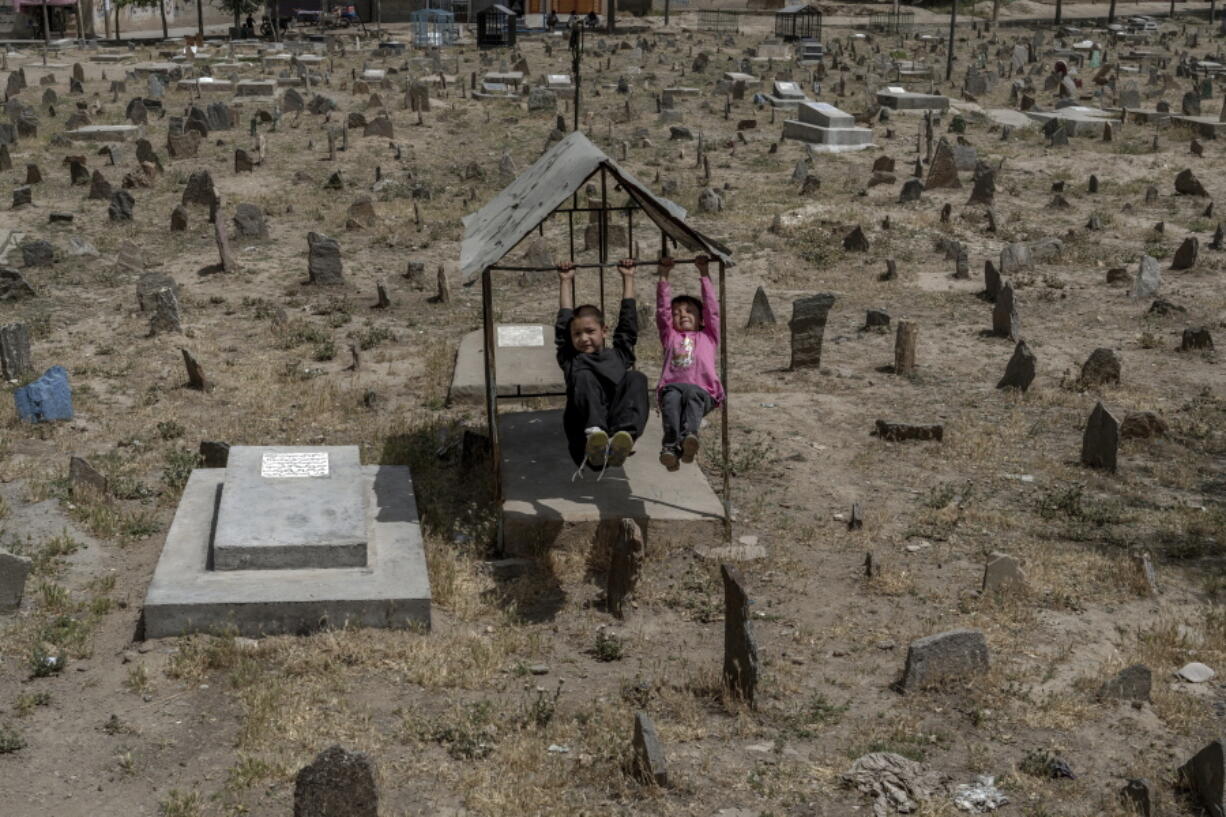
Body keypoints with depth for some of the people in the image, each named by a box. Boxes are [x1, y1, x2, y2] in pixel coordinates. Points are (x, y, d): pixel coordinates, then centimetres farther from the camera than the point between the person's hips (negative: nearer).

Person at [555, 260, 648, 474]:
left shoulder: (619, 355, 31)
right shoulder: (571, 360, 29)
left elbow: (628, 320, 34)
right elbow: (564, 322, 33)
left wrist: (628, 278, 42)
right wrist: (565, 282, 43)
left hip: (619, 420, 1)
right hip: (583, 430, -1)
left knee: (636, 378, -25)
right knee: (584, 376, -27)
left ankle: (623, 439, -53)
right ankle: (594, 434, -57)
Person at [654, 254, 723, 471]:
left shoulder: (708, 337, 33)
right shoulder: (670, 337, 35)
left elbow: (712, 309, 26)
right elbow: (662, 310, 28)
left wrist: (704, 275, 25)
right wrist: (664, 278, 25)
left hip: (702, 390, -1)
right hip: (672, 386, 1)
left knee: (692, 394, -36)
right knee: (672, 396, -35)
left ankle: (689, 437, -60)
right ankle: (671, 447, -53)